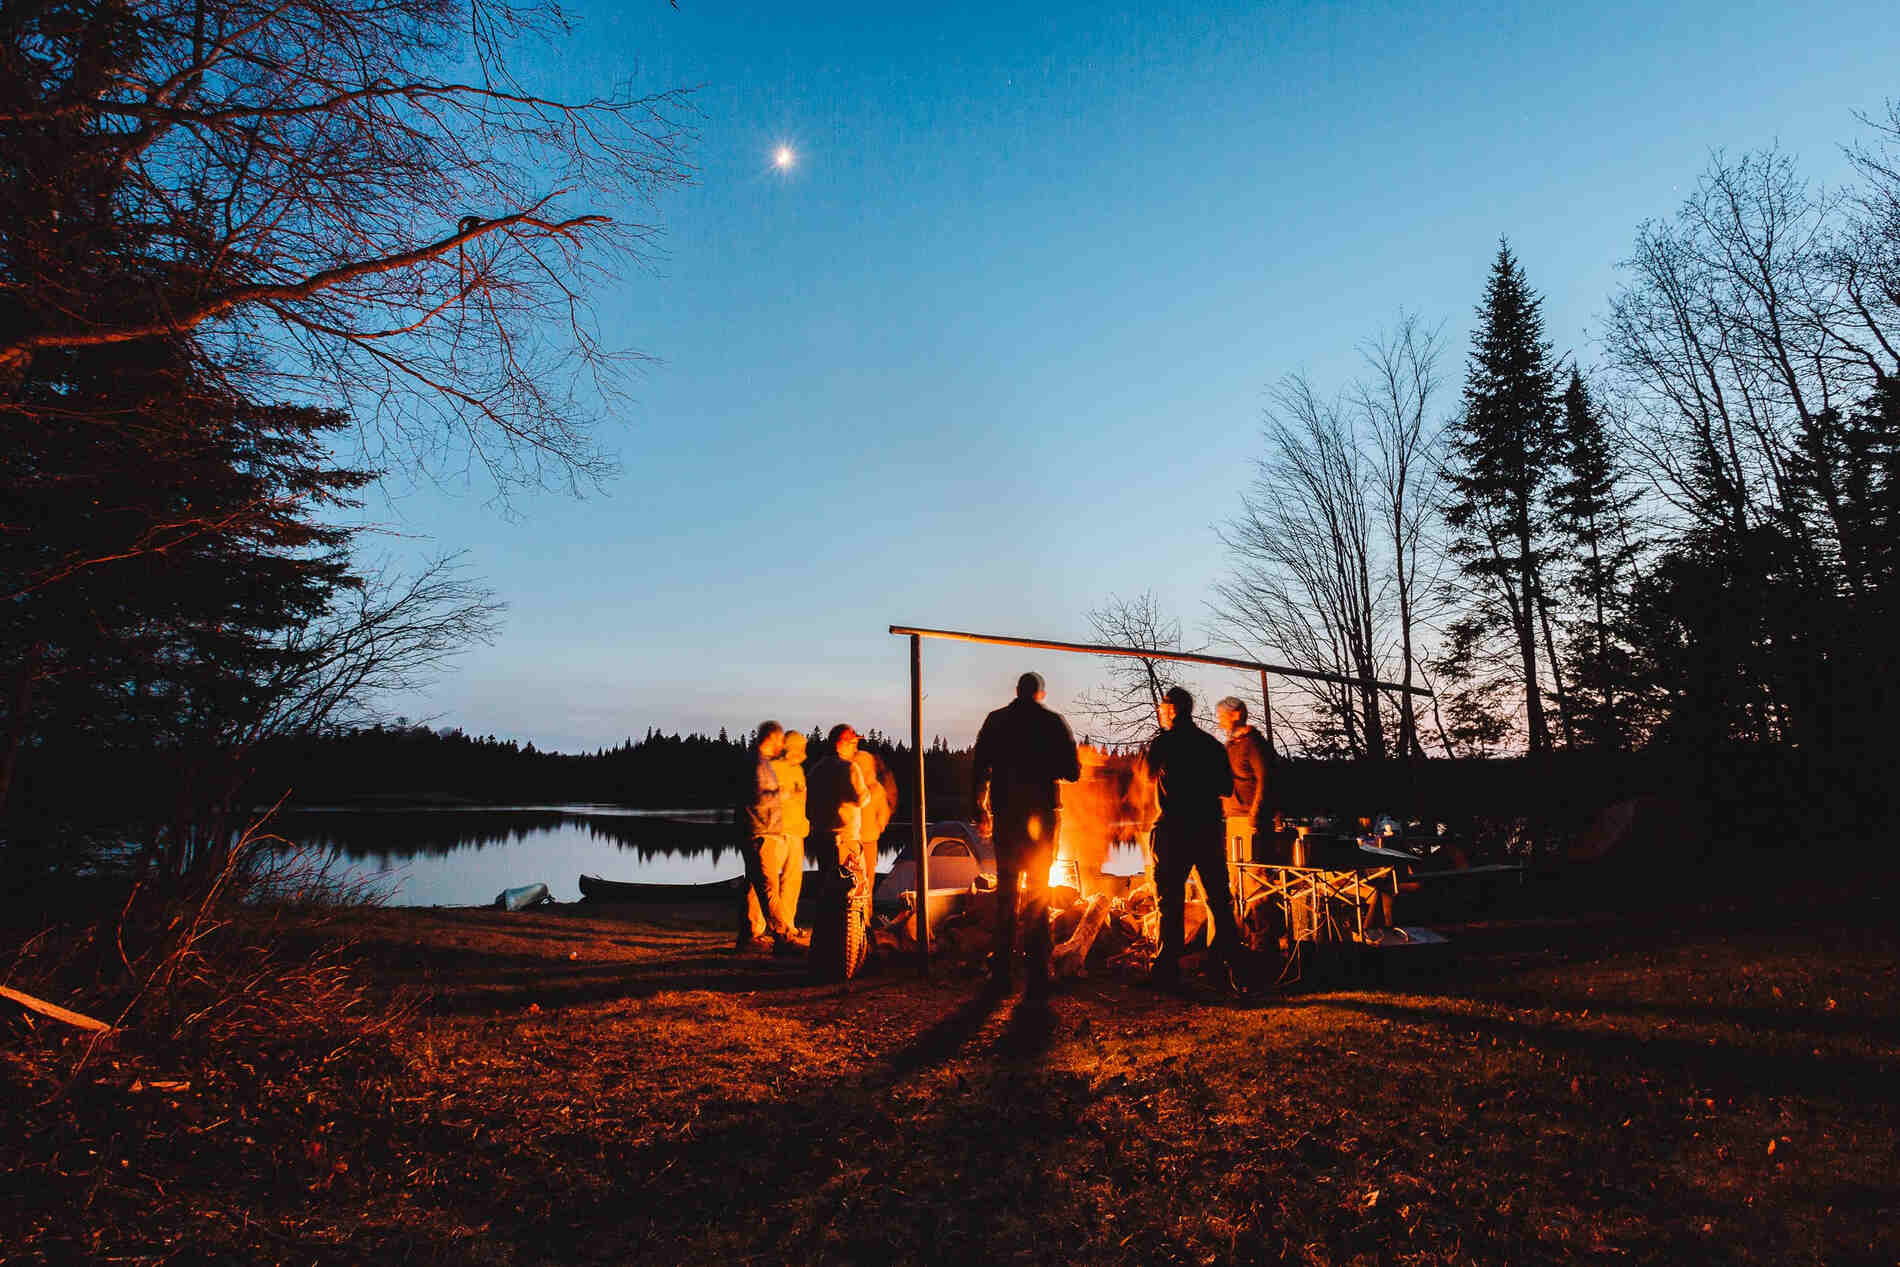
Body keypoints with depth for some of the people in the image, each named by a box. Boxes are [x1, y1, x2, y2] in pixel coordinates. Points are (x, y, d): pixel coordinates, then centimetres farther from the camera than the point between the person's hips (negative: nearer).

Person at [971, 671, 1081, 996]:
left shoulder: (996, 720, 2)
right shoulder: (1053, 722, -2)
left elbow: (978, 769, 1)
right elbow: (1072, 773, -3)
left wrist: (980, 810, 9)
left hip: (1005, 814, 1)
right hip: (1042, 815, -1)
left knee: (1005, 890, 10)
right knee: (1038, 890, 6)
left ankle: (1001, 972, 12)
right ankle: (1038, 973, 5)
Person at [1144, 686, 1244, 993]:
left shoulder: (1163, 743, -5)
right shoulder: (1212, 744, 8)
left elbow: (1147, 776, 10)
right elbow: (1227, 788, 11)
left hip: (1174, 830, -4)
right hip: (1209, 829, 4)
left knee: (1170, 900, 2)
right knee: (1220, 900, 10)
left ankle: (1168, 970, 3)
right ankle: (1232, 965, 10)